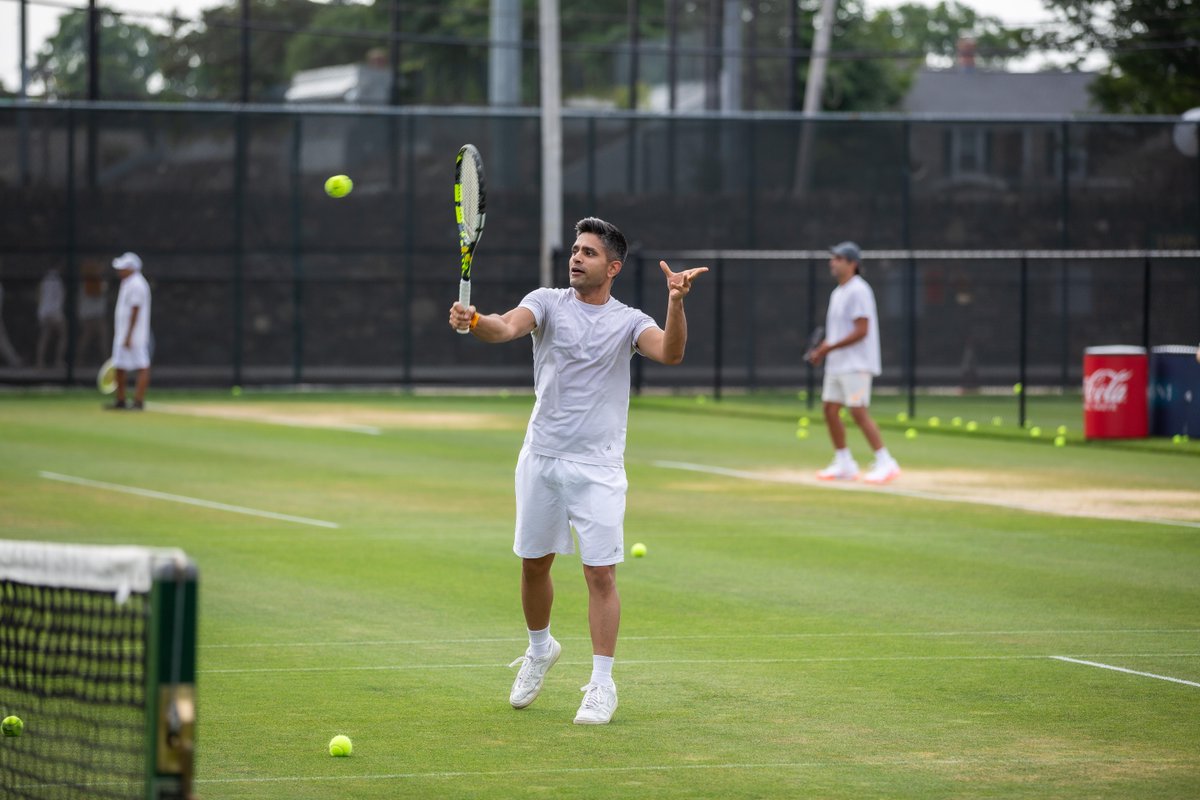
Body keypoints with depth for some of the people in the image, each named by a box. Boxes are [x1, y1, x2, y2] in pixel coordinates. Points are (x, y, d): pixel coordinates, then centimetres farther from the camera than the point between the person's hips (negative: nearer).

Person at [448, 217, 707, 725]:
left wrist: (676, 304, -36)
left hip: (598, 468, -2)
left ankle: (602, 684, 2)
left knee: (600, 573, -6)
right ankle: (540, 649, 37)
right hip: (542, 458, 2)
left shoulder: (628, 322, 0)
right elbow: (508, 326, -18)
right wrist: (473, 321, -40)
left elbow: (670, 353, -19)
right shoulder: (547, 302, 2)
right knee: (534, 563, 12)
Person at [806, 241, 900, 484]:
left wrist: (829, 347, -17)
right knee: (830, 410, 8)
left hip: (856, 364, -10)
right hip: (836, 364, 10)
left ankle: (885, 463, -10)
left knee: (858, 412, -14)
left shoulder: (858, 291, -13)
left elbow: (861, 331, -20)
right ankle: (844, 465, 16)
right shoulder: (837, 293, 17)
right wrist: (821, 349, 6)